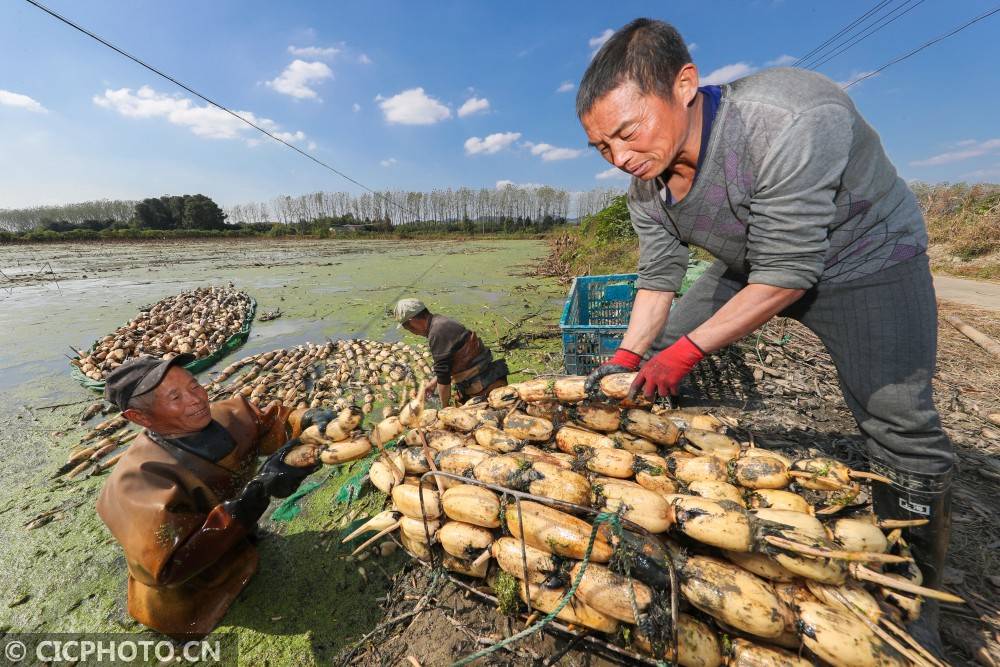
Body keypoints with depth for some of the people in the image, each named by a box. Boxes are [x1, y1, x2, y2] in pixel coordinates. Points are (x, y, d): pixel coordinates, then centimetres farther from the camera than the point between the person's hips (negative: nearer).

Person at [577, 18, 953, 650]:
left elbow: (786, 276, -32)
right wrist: (626, 357, -15)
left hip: (864, 261, -5)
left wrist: (687, 349, -29)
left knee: (902, 431, -10)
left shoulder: (791, 120, -33)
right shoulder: (646, 182, -13)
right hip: (751, 264, 6)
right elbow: (659, 277, -7)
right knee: (656, 356, 1)